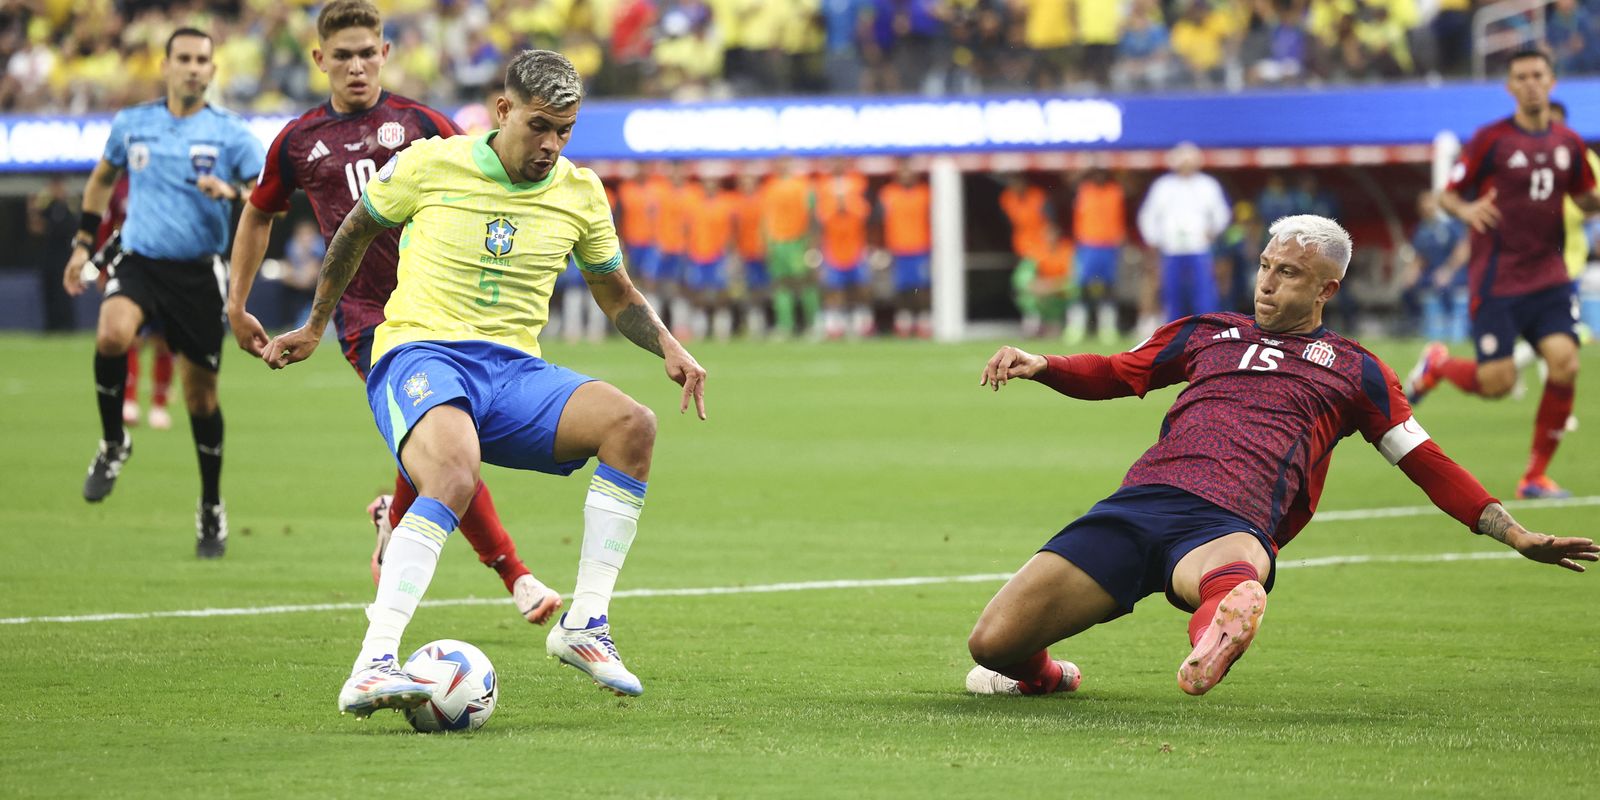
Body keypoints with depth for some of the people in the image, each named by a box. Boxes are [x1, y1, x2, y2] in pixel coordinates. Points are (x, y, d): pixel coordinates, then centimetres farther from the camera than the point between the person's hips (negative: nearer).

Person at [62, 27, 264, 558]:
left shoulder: (230, 134, -2)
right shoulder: (130, 125, 6)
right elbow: (102, 179, 24)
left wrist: (231, 191, -25)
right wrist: (83, 243, 19)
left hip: (199, 273, -1)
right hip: (139, 262, 1)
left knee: (201, 394, 5)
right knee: (113, 334, -31)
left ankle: (212, 509, 22)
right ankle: (113, 443, -7)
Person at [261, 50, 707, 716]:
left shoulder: (580, 193, 9)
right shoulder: (430, 165, -1)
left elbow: (616, 294, 24)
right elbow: (356, 230, 17)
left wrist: (668, 346, 4)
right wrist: (315, 327, 25)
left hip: (514, 369, 4)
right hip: (418, 355, -4)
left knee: (633, 424, -24)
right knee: (454, 478, -38)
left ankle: (584, 626, -16)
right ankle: (371, 668, -42)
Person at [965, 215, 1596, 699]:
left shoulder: (1353, 370, 23)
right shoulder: (1209, 334, 30)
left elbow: (1428, 465, 24)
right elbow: (1113, 375, 35)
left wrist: (1519, 537, 15)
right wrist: (1039, 365, 13)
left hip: (1230, 525, -3)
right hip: (1141, 500, 3)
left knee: (1233, 570, -46)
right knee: (992, 643, -9)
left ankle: (1228, 605, -79)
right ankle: (1040, 674, 22)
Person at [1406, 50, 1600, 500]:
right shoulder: (1491, 140, -5)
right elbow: (1447, 196, -2)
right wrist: (1465, 210, -25)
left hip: (1548, 276, 4)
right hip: (1497, 278, -4)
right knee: (1497, 383, -9)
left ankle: (1536, 476, 0)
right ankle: (1437, 364, 27)